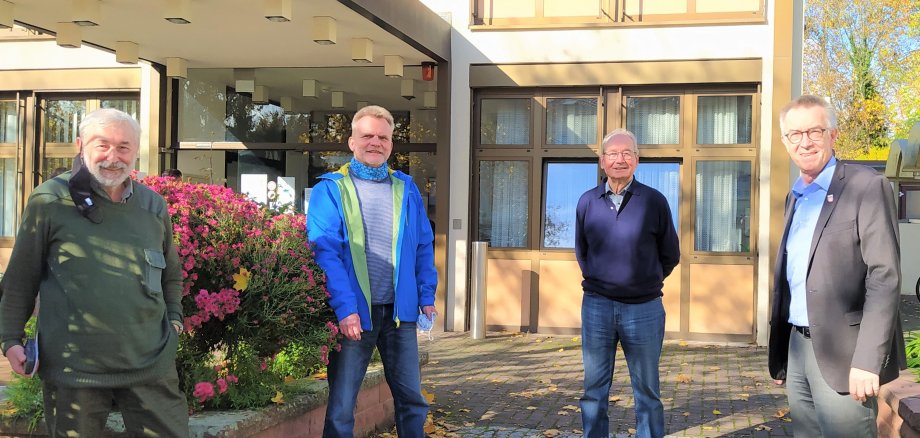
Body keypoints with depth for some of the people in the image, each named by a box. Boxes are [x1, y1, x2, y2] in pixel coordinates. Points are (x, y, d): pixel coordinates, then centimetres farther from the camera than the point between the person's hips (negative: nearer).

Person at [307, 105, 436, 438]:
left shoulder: (406, 189, 11)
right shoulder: (330, 190, -2)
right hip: (354, 312, -3)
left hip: (400, 310, 4)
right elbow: (324, 251, -11)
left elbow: (423, 247, 13)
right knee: (341, 406, 5)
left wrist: (427, 296, 3)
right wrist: (345, 308, -19)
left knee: (411, 398, 10)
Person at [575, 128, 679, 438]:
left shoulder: (654, 201, -3)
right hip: (596, 306, 2)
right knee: (594, 390, 8)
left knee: (647, 391, 9)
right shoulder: (587, 202, 3)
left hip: (644, 308, -2)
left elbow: (670, 255, 8)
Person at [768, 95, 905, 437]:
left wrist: (867, 360, -21)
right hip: (798, 346, 7)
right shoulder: (795, 197, 14)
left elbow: (884, 277, -15)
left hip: (842, 354, -7)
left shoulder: (866, 187, -9)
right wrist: (780, 352, 16)